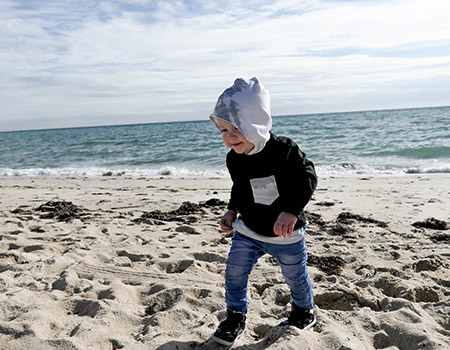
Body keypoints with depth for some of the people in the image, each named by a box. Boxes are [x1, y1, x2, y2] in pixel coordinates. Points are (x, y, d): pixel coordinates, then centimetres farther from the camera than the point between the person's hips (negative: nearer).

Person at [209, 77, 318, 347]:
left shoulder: (284, 150, -22)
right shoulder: (234, 158, -4)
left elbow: (307, 178, -18)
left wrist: (291, 211, -29)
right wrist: (232, 211, 7)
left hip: (286, 234, -4)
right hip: (247, 232, 4)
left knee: (296, 276, 15)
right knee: (234, 273, 1)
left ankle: (305, 311, 43)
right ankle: (236, 316, 25)